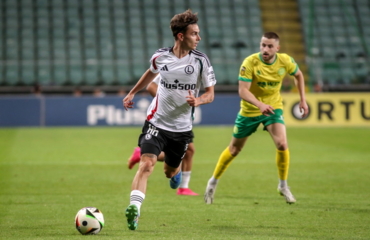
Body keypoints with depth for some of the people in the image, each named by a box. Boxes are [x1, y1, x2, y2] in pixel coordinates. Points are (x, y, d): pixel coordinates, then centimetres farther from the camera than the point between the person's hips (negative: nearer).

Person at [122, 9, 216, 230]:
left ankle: (176, 170, 55)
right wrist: (132, 93, 24)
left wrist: (197, 101, -25)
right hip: (157, 121, -1)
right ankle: (134, 208, -26)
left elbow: (210, 94, -3)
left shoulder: (201, 61, -9)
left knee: (170, 172, 18)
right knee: (147, 164, -21)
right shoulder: (160, 57, -5)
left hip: (182, 128, 1)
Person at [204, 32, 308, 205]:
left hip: (273, 108, 2)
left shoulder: (285, 61, -13)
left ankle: (283, 186, 1)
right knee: (234, 149, 11)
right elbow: (242, 91, -30)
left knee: (282, 144, -20)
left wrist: (302, 99, 5)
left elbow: (298, 75, 9)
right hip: (249, 111, -2)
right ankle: (213, 182, 32)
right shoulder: (250, 63, -24)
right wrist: (260, 104, -46)